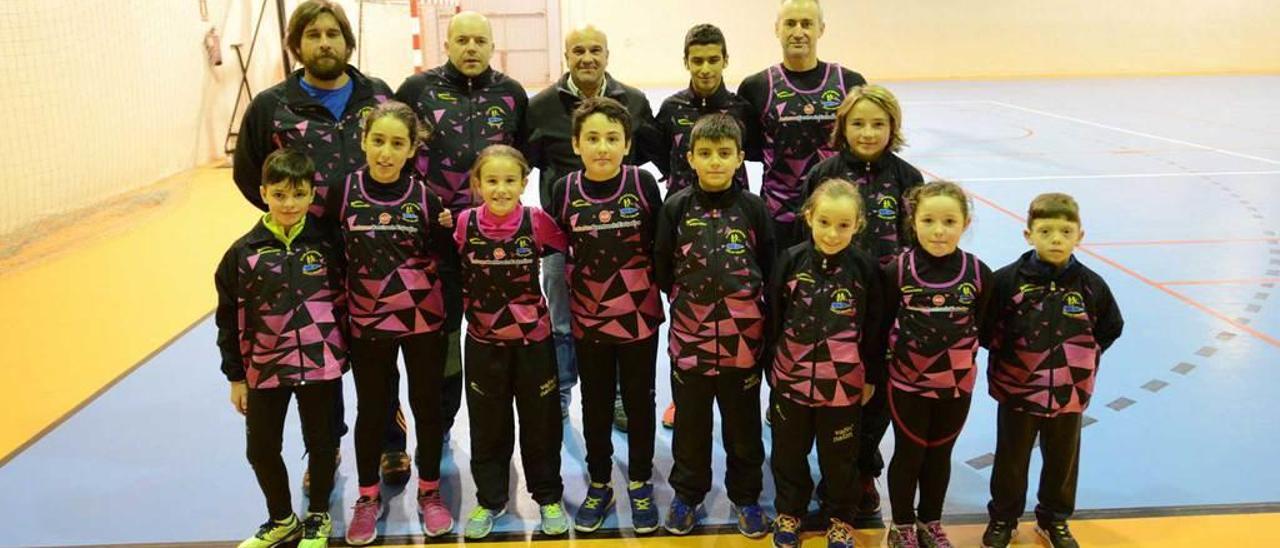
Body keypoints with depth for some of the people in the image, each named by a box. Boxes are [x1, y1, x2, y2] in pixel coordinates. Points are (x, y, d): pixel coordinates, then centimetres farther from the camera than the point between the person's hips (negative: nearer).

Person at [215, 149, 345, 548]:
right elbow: (229, 319, 0)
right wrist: (235, 376, 1)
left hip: (321, 366, -1)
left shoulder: (327, 243, -6)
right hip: (265, 369, 1)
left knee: (320, 444, 12)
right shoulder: (244, 252, -6)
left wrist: (342, 356, 2)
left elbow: (344, 302, 2)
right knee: (261, 449, 12)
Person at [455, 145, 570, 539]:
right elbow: (455, 272, 7)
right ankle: (489, 500, 31)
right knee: (487, 426, 13)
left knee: (540, 423, 11)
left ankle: (548, 497, 29)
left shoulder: (537, 221, -13)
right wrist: (466, 305, 2)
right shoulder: (465, 223, -9)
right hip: (483, 341, 1)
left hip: (533, 338, -1)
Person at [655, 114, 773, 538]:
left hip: (743, 336, 0)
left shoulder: (753, 208, -3)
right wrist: (689, 299, 2)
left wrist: (742, 300, 2)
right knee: (690, 422, 14)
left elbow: (769, 268, 3)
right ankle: (686, 494, 32)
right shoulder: (676, 208, -4)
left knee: (743, 423, 13)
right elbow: (663, 270, 1)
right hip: (689, 336, 0)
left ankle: (746, 497, 31)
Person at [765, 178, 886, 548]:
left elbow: (874, 327, -2)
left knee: (839, 456, 15)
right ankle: (789, 511, 39)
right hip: (791, 379, 1)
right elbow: (773, 316, -1)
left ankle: (840, 517, 37)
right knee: (789, 452, 18)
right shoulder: (791, 260, -10)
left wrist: (871, 376, 3)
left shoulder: (865, 268, -11)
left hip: (844, 384, -1)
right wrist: (771, 363, 4)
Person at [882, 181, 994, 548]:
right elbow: (882, 322, -6)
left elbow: (980, 324, 4)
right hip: (907, 382, -2)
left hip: (958, 383, 2)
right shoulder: (897, 270, -16)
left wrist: (960, 355, 7)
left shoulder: (978, 273, -10)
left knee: (940, 454, 17)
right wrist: (897, 353, 0)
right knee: (908, 454, 12)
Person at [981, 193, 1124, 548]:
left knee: (1063, 461, 17)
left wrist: (1084, 357, 3)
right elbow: (985, 325, -5)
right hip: (1017, 389, -2)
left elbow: (1111, 328, 8)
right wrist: (1004, 354, -3)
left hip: (1069, 393, 2)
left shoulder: (1091, 285, -8)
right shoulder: (1008, 279, -15)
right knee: (1011, 459, 13)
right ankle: (1002, 519, 33)